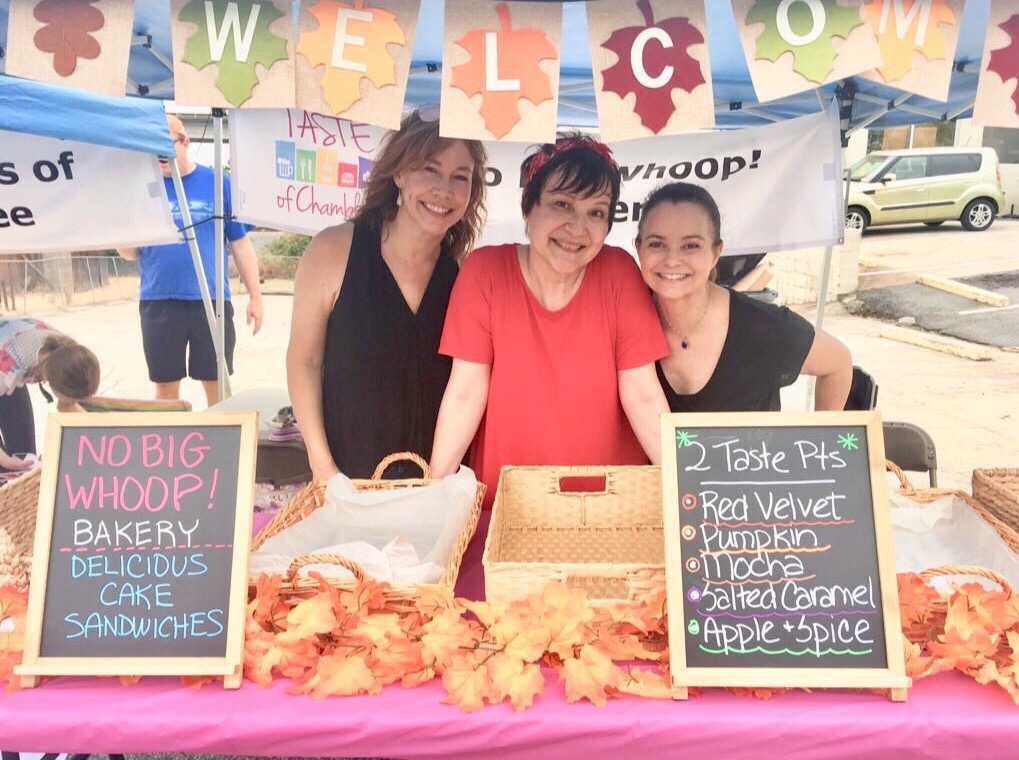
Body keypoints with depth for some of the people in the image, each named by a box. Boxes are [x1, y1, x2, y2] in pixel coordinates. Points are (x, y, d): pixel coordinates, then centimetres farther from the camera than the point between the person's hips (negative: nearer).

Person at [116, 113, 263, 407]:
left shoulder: (217, 183, 2)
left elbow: (241, 244, 5)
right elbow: (129, 253, 8)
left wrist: (255, 296, 3)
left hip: (211, 301, -1)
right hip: (158, 302, 1)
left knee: (216, 384, 5)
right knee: (166, 387, 9)